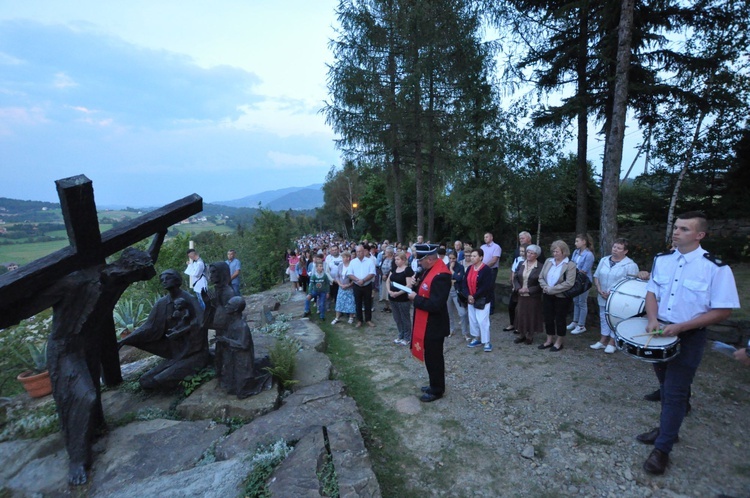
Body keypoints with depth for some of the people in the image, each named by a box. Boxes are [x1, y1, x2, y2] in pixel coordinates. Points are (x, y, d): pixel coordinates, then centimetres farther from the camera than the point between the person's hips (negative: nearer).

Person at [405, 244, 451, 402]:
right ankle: (435, 385, 39)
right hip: (426, 324, 10)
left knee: (433, 358, 8)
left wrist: (415, 298, -20)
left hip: (433, 326, -10)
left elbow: (435, 305, -31)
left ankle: (437, 390, 26)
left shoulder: (440, 275, -27)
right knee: (430, 357, 22)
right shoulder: (431, 268, 4)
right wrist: (414, 282, -2)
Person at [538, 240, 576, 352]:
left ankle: (559, 342, 24)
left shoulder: (570, 265, -12)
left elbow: (569, 283, -20)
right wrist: (545, 287, -13)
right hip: (547, 296, 5)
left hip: (562, 297, -5)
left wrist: (552, 289, -20)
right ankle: (549, 340, 28)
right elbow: (541, 277, 6)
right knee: (548, 318, 12)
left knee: (560, 319, 7)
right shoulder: (548, 261, 5)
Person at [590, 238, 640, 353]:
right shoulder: (604, 260, 6)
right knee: (603, 318, 15)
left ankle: (612, 343, 19)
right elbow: (596, 276, 10)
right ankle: (603, 341, 28)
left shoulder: (630, 265, -13)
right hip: (603, 298, 6)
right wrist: (599, 290, -5)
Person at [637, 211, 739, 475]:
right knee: (666, 386, 20)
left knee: (675, 393, 0)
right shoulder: (661, 260, 0)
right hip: (661, 333, 5)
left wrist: (680, 327, -21)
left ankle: (662, 449, 11)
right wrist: (653, 320, -10)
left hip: (689, 337, -5)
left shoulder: (715, 268, -16)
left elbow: (723, 310, -15)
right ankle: (666, 428, 39)